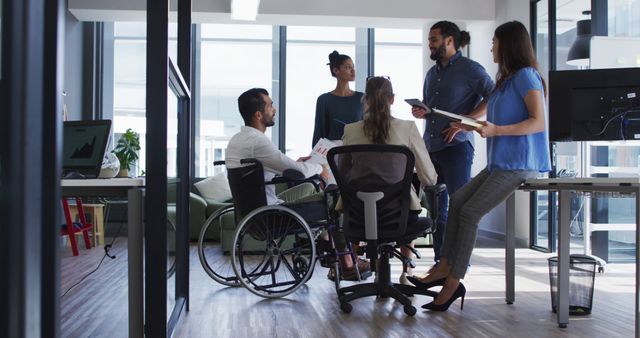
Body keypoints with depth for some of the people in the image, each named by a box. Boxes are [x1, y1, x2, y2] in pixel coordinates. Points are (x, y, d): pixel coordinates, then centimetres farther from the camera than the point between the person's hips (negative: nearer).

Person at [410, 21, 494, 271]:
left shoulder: (470, 69, -3)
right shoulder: (432, 73, 18)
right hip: (431, 146, 7)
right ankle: (440, 260, 16)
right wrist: (421, 112, 4)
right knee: (436, 207, 9)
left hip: (456, 147, -7)